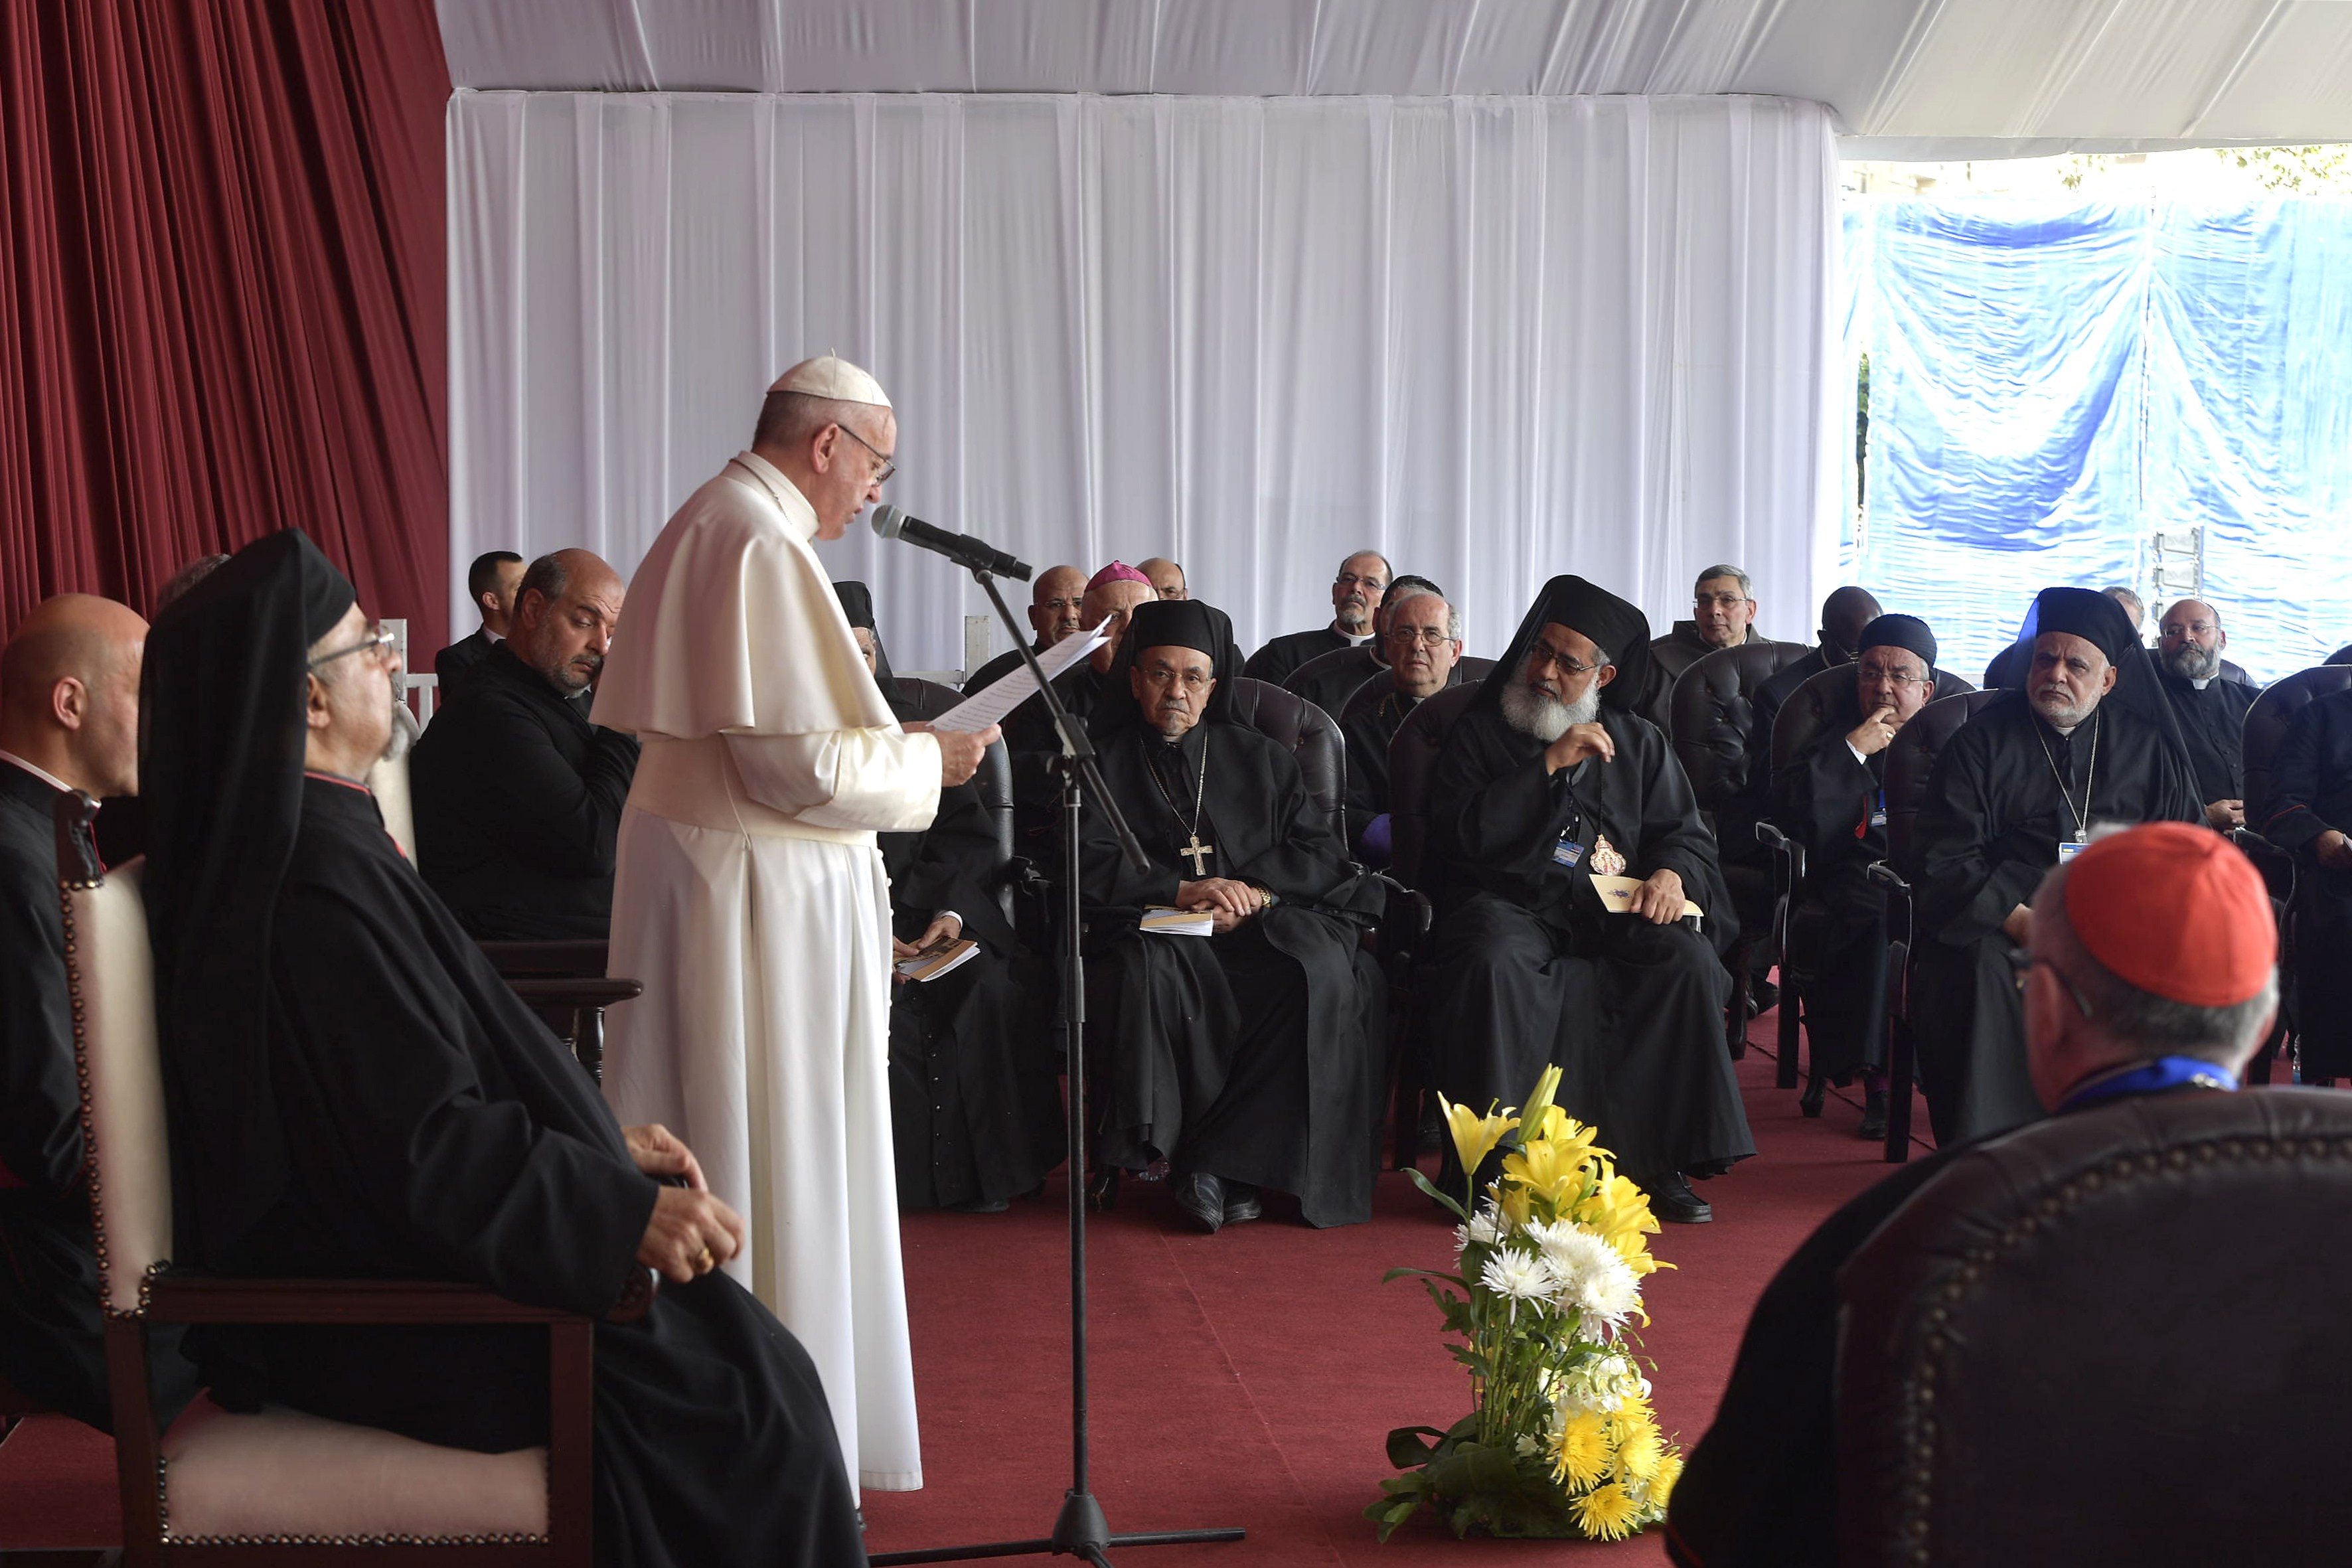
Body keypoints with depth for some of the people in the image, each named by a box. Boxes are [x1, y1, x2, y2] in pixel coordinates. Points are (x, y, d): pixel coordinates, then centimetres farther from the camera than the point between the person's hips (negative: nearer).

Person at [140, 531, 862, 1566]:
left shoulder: (286, 839, 10)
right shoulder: (319, 880, -22)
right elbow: (427, 1147, -25)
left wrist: (605, 1144, 11)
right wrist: (624, 1213, -25)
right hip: (370, 1314, -10)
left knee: (739, 1349, 4)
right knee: (747, 1394, -14)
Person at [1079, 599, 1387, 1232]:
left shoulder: (1259, 758, 20)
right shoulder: (1103, 763, 14)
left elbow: (1321, 854, 10)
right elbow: (1084, 865, -1)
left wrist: (1254, 893, -10)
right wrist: (1181, 890, -15)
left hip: (1258, 928, 1)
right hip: (1151, 932, -1)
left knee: (1321, 971, -32)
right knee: (1151, 973, -37)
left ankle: (1218, 1159, -28)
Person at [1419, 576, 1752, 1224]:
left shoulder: (1638, 743, 19)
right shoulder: (1479, 733, 10)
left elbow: (1687, 833, 16)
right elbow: (1461, 837, -4)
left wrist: (1672, 872, -9)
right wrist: (1548, 766, -10)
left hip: (1613, 911, 3)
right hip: (1512, 904, -2)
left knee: (1691, 963, -27)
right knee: (1495, 961, -37)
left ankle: (1662, 1159, -18)